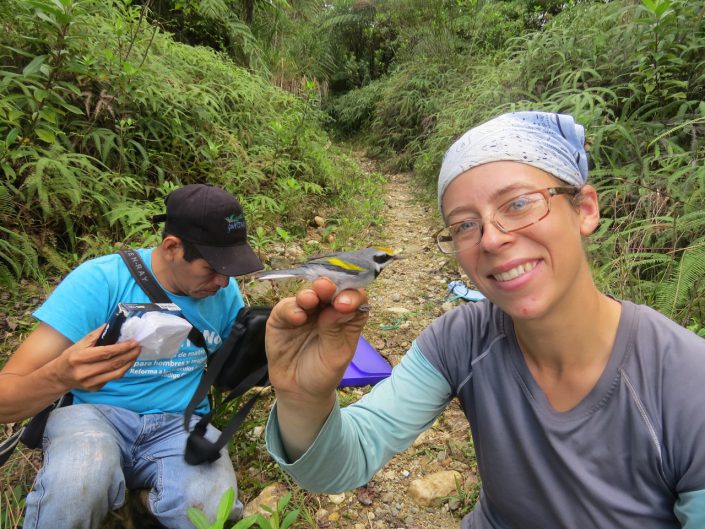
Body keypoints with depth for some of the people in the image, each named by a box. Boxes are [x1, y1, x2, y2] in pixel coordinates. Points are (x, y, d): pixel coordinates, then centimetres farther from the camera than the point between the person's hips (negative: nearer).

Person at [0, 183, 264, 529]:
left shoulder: (224, 291, -2)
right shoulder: (99, 281, -16)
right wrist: (60, 376, -42)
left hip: (179, 424, 3)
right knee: (76, 483, -38)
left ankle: (154, 500, 3)